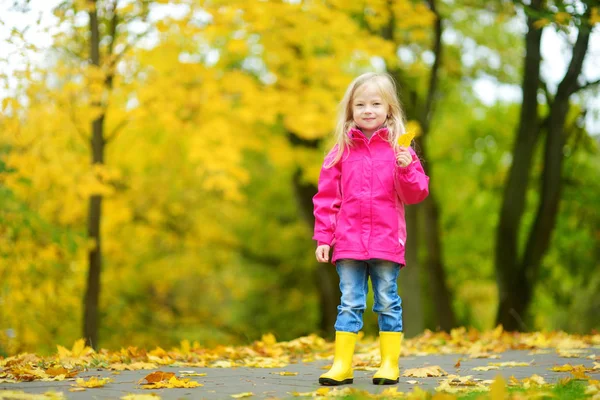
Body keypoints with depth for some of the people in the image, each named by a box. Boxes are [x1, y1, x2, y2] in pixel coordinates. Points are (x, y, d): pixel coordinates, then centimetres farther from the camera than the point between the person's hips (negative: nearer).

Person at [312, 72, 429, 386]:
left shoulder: (398, 148, 4)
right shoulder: (341, 151, 6)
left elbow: (416, 194, 1)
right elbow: (326, 198, 6)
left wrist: (406, 169, -17)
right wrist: (323, 238, 1)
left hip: (386, 242, -1)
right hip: (348, 243, 1)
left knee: (388, 303, 5)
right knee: (350, 303, 2)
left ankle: (390, 364, 11)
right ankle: (342, 365, 5)